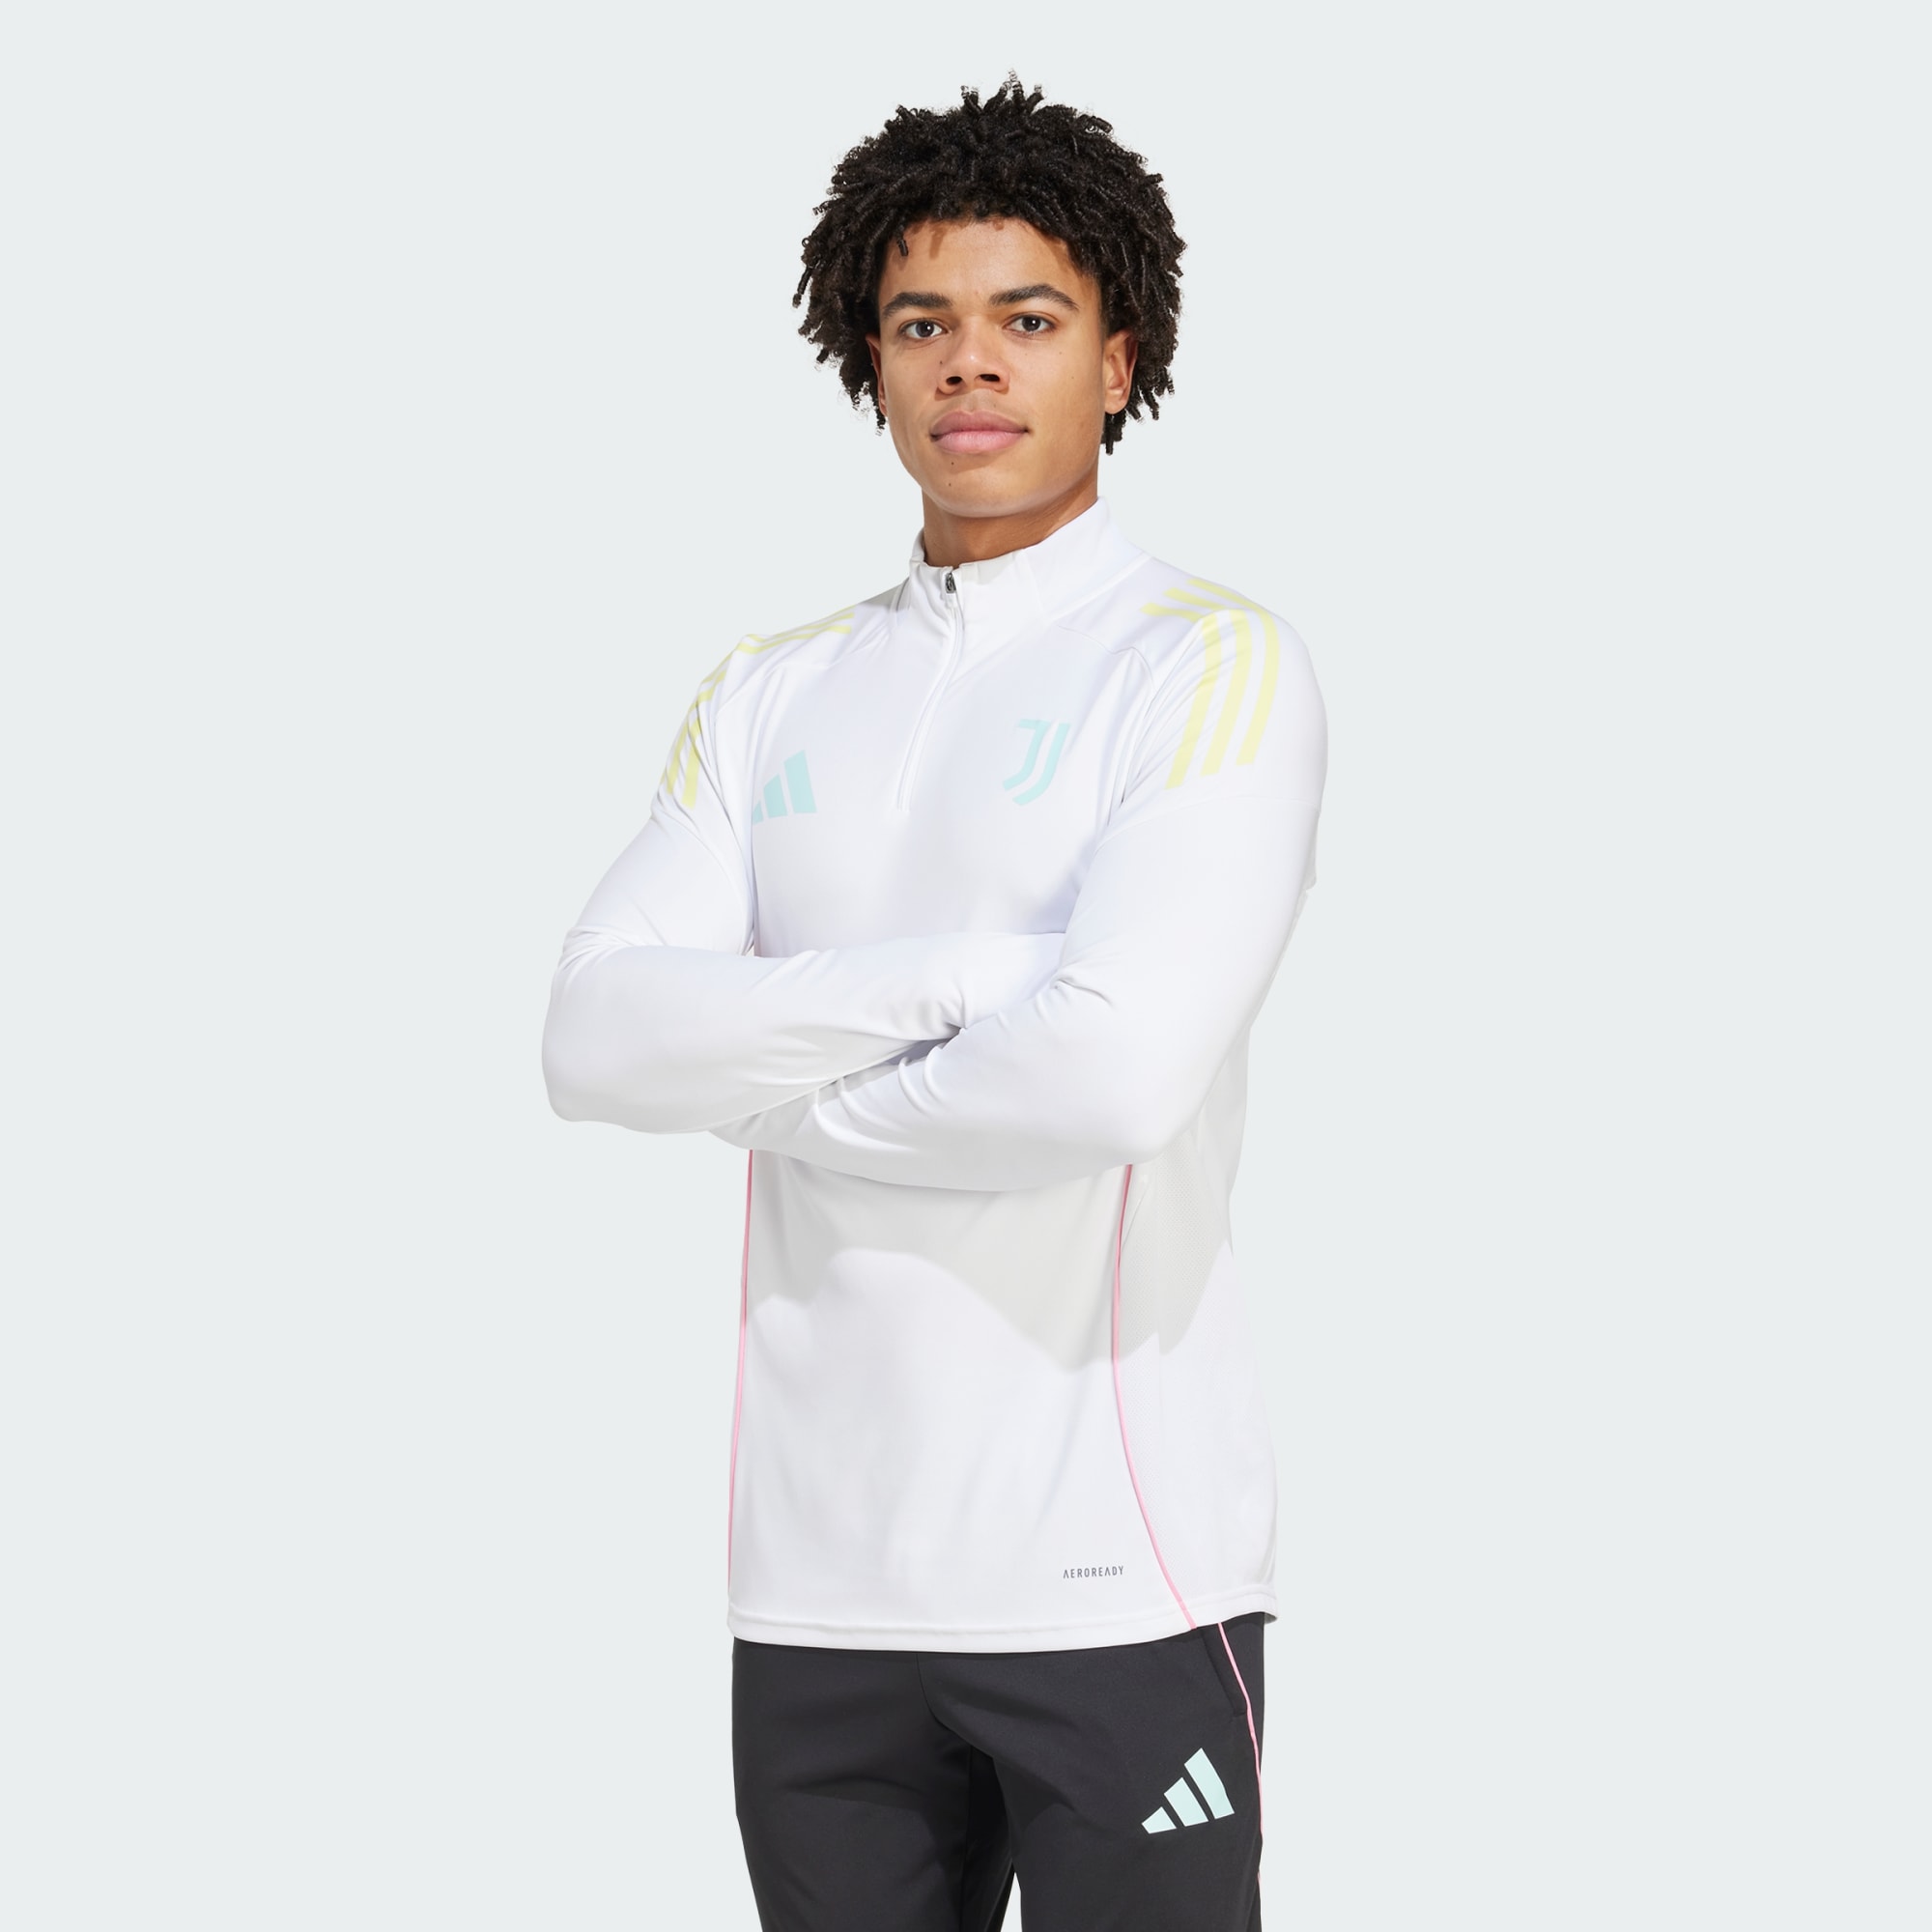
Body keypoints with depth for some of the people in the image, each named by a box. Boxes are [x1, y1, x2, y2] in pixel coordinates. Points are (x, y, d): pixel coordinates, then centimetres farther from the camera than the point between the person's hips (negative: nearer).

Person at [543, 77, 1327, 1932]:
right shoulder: (772, 697, 13)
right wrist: (958, 977, -13)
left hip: (1113, 1569, -4)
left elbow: (1116, 1073, -19)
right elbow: (596, 1041, -1)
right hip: (819, 1569, 5)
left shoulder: (1211, 664, -4)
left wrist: (789, 1092, -3)